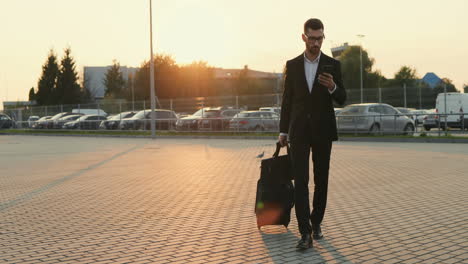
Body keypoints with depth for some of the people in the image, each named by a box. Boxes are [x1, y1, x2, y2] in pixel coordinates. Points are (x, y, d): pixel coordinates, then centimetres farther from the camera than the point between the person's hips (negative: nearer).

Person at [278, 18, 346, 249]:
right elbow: (287, 99, 8)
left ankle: (316, 223, 26)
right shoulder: (292, 65, 4)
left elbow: (341, 99, -1)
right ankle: (305, 232, -10)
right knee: (300, 181, -9)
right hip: (299, 131, 0)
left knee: (321, 180, 8)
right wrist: (283, 131, 6)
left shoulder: (332, 65, 1)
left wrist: (332, 87, -23)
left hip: (323, 131, 0)